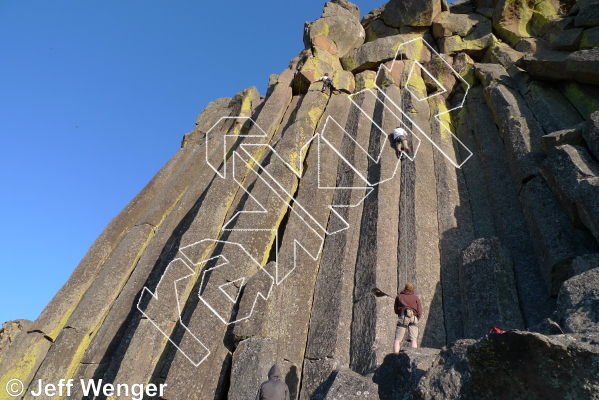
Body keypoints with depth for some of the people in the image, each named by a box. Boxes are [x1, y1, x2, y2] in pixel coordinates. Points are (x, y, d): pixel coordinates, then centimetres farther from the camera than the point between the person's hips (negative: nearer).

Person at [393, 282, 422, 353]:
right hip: (413, 318, 1)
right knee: (413, 340, -3)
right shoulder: (416, 298, 19)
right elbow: (420, 312, 10)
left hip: (403, 318, -1)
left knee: (397, 340, -3)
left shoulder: (399, 296, 19)